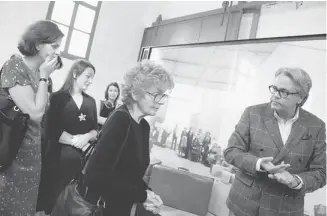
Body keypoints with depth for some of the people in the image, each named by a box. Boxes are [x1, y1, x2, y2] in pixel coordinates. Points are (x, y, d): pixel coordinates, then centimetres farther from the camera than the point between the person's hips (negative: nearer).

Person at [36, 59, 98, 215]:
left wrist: (86, 137, -14)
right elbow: (52, 130, -12)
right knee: (50, 192, 9)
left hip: (81, 157, 4)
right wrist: (75, 140, -13)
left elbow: (95, 130, 6)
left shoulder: (91, 102, 8)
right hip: (58, 155, -4)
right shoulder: (58, 97, -6)